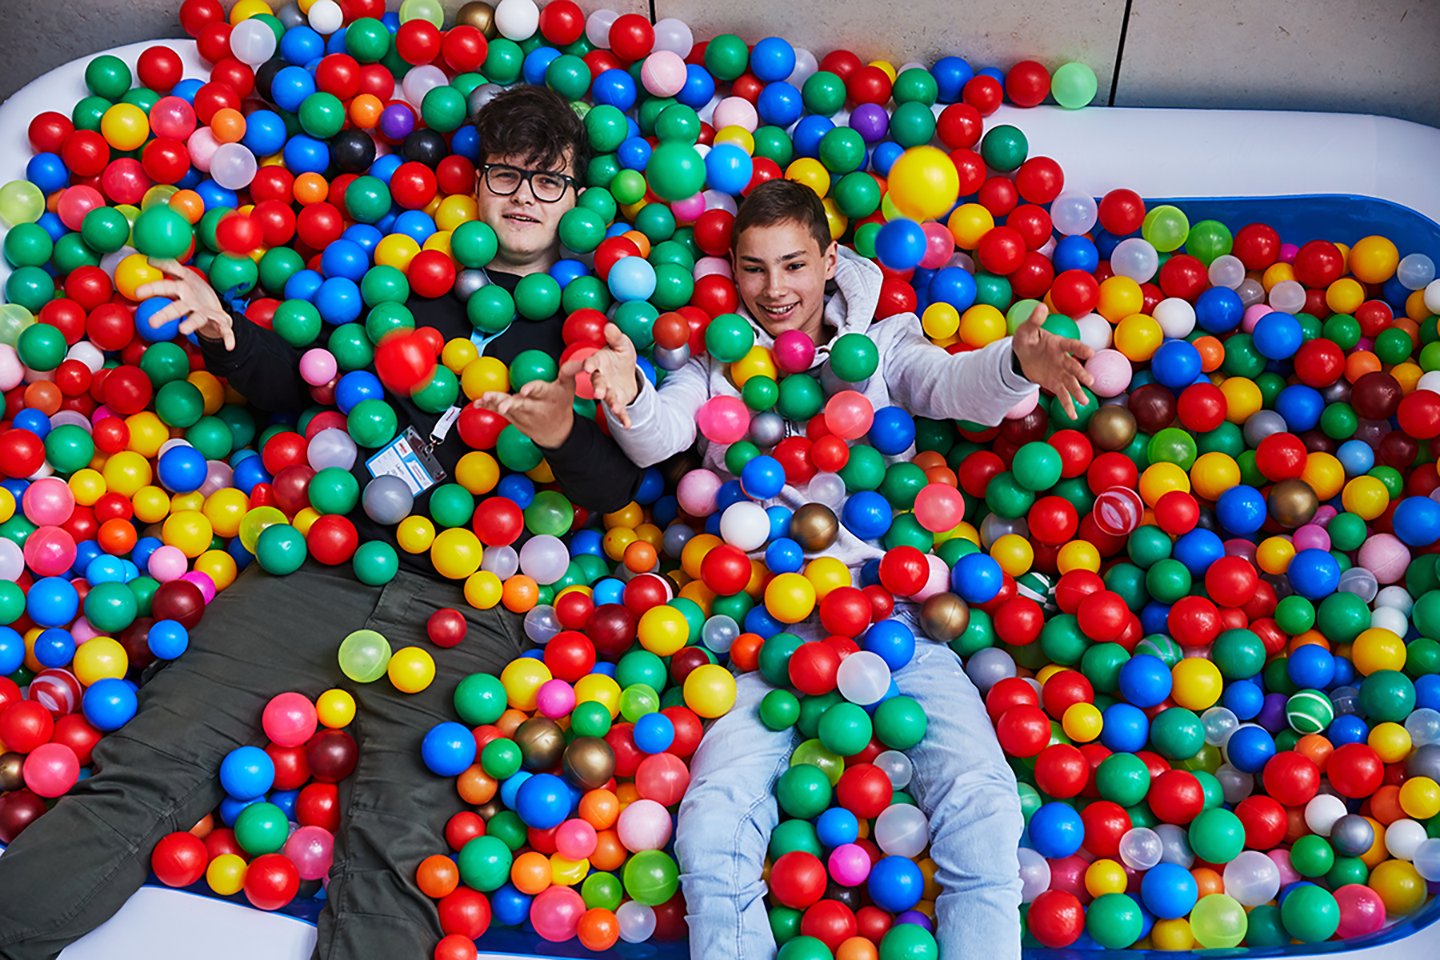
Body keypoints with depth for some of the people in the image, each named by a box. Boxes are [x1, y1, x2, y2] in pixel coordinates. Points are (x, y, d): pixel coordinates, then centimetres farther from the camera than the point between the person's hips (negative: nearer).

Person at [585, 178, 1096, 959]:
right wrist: (630, 400, -28)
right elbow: (658, 439, -3)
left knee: (982, 806, -21)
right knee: (713, 828, -21)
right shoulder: (715, 360, 14)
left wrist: (1015, 365, -29)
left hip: (888, 598, 0)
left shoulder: (881, 345, 14)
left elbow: (954, 385, -5)